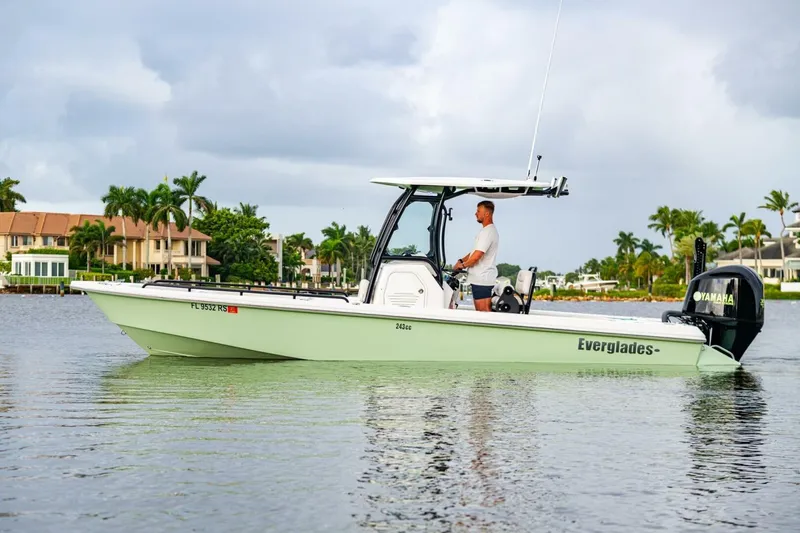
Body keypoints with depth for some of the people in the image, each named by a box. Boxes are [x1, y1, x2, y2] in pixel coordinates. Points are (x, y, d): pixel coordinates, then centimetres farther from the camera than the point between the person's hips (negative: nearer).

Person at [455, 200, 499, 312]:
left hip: (482, 279, -11)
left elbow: (477, 255, -21)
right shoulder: (486, 230, 18)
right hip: (479, 278, 11)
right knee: (479, 311, 12)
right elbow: (475, 251, 25)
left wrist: (463, 265, -6)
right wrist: (461, 260, 11)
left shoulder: (488, 232, -16)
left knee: (484, 312, -11)